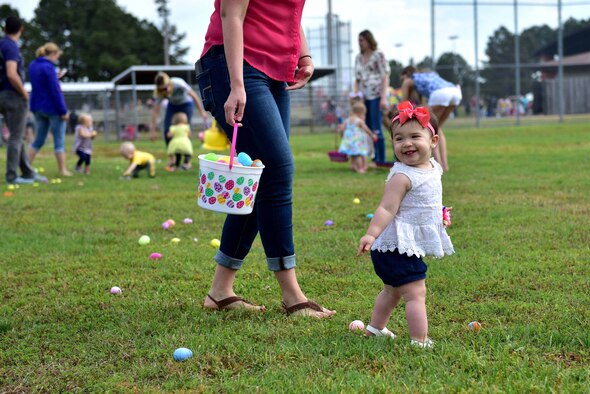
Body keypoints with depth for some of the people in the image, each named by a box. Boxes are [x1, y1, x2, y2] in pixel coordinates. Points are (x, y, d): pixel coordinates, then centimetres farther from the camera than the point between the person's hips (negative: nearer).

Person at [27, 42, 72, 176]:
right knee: (59, 140, 3)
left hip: (38, 107, 7)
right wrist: (63, 111, -14)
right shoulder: (48, 67, -17)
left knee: (39, 139, 14)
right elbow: (55, 91, -18)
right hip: (52, 108, -7)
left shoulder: (32, 65, 8)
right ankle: (63, 170, 6)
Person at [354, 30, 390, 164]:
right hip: (364, 97, 6)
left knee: (376, 129, -11)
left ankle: (380, 160, -7)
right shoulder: (358, 58, 17)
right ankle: (375, 158, 6)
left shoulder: (378, 55, 1)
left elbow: (385, 76, -4)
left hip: (376, 96, -6)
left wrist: (384, 98, -12)